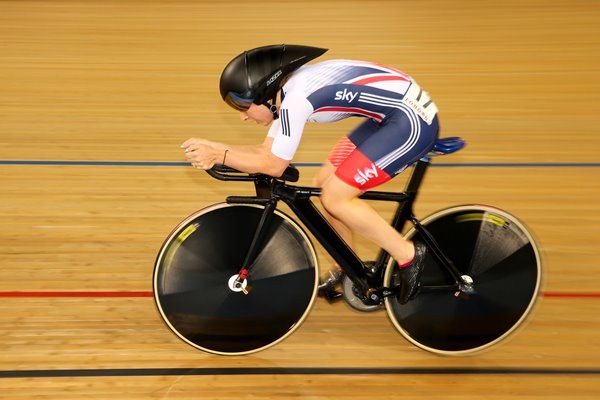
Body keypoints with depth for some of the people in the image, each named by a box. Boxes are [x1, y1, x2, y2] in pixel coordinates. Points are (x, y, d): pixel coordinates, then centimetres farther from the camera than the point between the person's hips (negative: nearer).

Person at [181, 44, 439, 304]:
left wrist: (219, 156, -8)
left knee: (334, 197, -9)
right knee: (324, 183, 11)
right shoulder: (286, 92, 7)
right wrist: (210, 146, 3)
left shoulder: (295, 100, -21)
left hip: (413, 120, -10)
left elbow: (273, 165, -13)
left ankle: (408, 256, 3)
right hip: (391, 115, 10)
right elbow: (266, 150, 12)